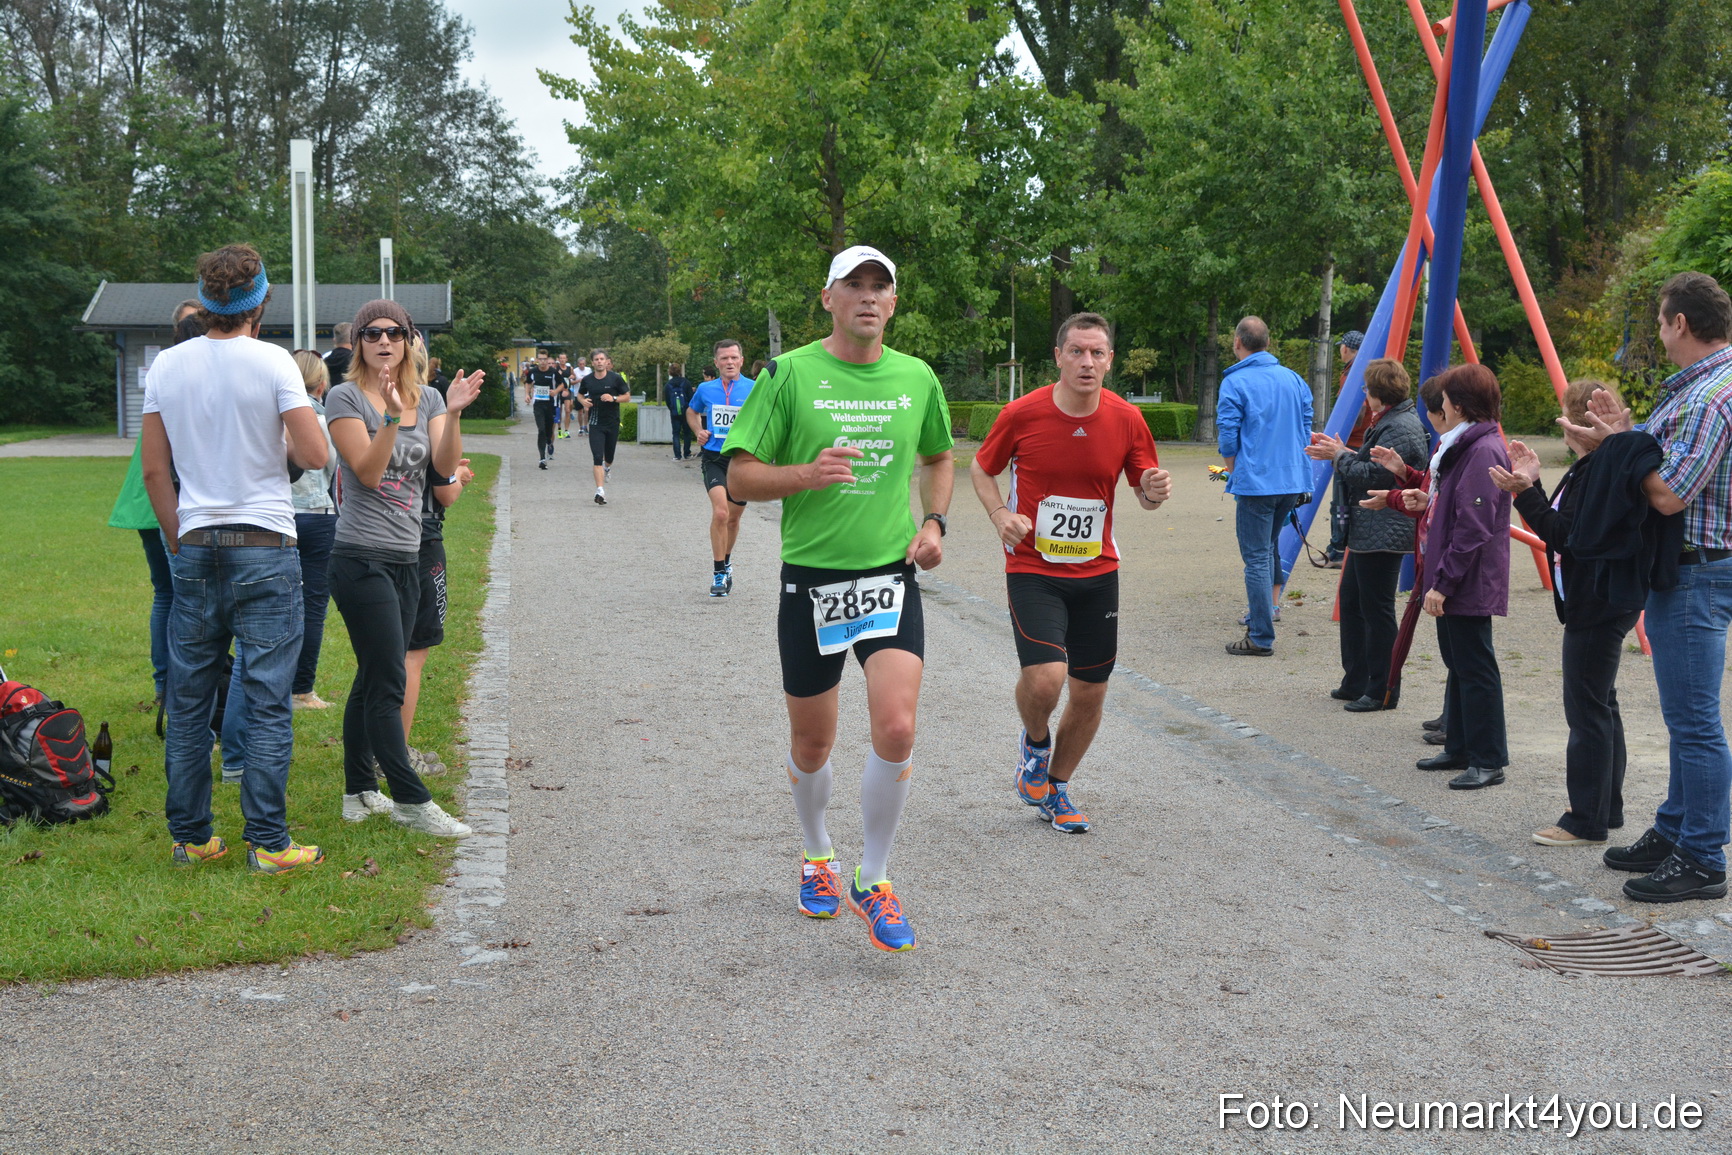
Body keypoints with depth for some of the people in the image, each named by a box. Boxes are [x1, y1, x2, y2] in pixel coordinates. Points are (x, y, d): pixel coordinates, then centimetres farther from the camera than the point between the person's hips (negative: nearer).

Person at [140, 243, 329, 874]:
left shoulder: (166, 365, 4)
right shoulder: (272, 362, -9)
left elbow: (154, 471, 7)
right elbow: (315, 454, -13)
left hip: (195, 549, 4)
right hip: (266, 548, -4)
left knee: (188, 702, 11)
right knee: (268, 703, 1)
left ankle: (191, 837, 18)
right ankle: (268, 843, 3)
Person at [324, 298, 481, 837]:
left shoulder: (427, 398, 10)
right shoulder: (346, 398, -6)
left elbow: (445, 466, -4)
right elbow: (369, 473, -15)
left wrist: (453, 413, -19)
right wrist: (392, 415, -26)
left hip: (406, 558, 7)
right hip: (362, 558, -6)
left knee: (373, 680, 14)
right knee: (389, 683, -7)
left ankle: (359, 793, 22)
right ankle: (412, 801, -2)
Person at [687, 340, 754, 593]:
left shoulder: (754, 389, -1)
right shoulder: (705, 389, 5)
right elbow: (691, 411, 25)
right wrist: (698, 431, 7)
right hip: (713, 458, -1)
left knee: (733, 517, 14)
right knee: (720, 512, -19)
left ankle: (726, 562, 39)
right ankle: (719, 573, -11)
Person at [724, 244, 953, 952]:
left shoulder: (917, 379, 6)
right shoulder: (789, 374, -5)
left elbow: (939, 457, 24)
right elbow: (739, 476, -5)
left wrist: (935, 523, 7)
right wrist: (807, 473, -22)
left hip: (890, 576, 1)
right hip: (810, 577, -1)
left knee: (896, 730, -14)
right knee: (811, 743, 10)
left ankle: (873, 881, 4)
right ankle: (815, 855, 39)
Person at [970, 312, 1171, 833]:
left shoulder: (1126, 419, -4)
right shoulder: (1023, 414, -10)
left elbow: (1144, 490, 8)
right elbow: (981, 469, 5)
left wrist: (1154, 490, -16)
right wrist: (999, 513, -13)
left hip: (1096, 573, 3)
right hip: (1033, 570, -3)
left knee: (1090, 692, 7)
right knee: (1045, 677, -22)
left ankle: (1055, 789, 31)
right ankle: (1035, 742, 14)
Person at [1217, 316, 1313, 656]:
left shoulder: (1235, 383, -9)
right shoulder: (1293, 379, 10)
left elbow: (1227, 438, -9)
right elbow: (1306, 427, 15)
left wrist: (1235, 474, 7)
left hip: (1255, 483, -6)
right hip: (1292, 482, 6)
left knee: (1256, 557, -3)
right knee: (1269, 547, 24)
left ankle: (1260, 637, -3)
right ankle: (1269, 606, 29)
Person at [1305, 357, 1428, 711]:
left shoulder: (1401, 428, -18)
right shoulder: (1387, 422, 17)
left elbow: (1373, 474, -23)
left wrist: (1340, 456, -9)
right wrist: (1340, 451, 11)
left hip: (1384, 534, -12)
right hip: (1367, 532, 12)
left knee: (1376, 609, -5)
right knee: (1351, 600, 17)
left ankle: (1382, 692, 2)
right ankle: (1355, 683, 26)